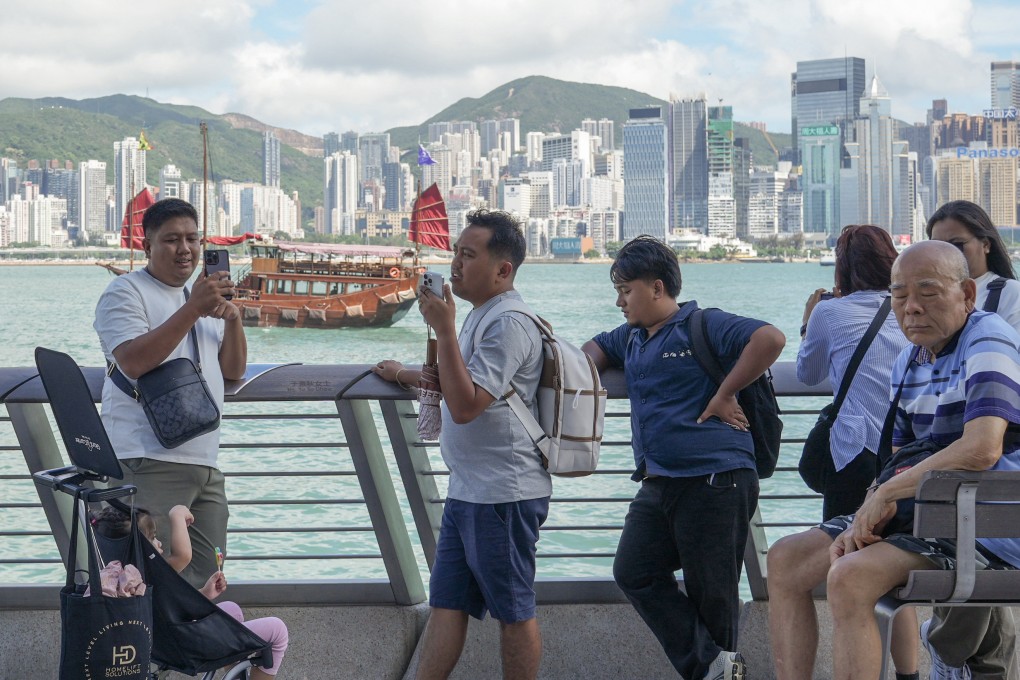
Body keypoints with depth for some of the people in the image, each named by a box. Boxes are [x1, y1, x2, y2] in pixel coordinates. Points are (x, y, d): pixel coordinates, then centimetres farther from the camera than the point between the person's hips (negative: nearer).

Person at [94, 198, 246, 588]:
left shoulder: (207, 297, 25)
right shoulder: (127, 292, 0)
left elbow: (233, 370, 18)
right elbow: (133, 362, -16)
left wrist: (232, 318, 0)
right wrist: (193, 309, -18)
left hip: (205, 465, 8)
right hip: (149, 464, -8)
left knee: (207, 582, 5)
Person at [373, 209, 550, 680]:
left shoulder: (509, 326, -17)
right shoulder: (481, 316, 16)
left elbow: (465, 405, -26)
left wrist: (444, 328, -24)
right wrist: (407, 375, 30)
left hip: (503, 496, -10)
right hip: (467, 493, 10)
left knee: (513, 613, 1)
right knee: (446, 605, 9)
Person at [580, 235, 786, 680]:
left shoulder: (702, 326, -7)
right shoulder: (632, 338, 20)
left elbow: (770, 339, -19)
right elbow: (596, 348, 39)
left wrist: (724, 395, -15)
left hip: (714, 481, -9)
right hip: (658, 485, 9)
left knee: (710, 592, -2)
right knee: (634, 573, -3)